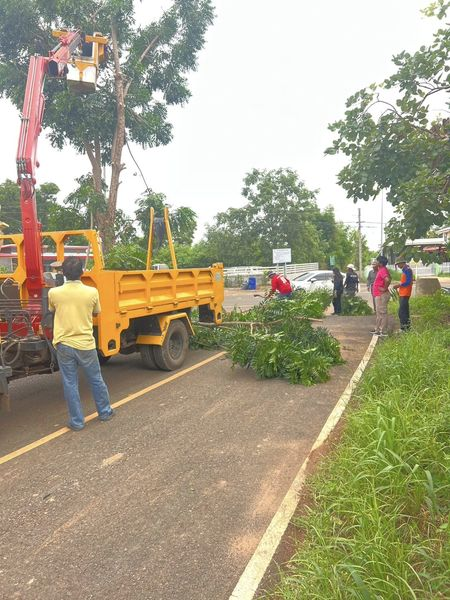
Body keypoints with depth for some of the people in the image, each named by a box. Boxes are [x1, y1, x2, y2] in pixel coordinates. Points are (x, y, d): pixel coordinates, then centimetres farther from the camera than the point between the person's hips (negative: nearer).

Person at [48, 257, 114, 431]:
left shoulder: (54, 293, -7)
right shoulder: (92, 292, -9)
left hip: (63, 345, 0)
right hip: (86, 344, 0)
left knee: (70, 384, 9)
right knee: (96, 380, 16)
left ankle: (77, 421, 16)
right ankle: (105, 412, 31)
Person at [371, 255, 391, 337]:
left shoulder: (383, 270, -20)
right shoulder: (381, 270, 12)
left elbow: (387, 280, -36)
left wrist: (385, 288, -23)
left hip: (382, 295, -11)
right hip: (379, 295, 11)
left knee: (382, 313, -5)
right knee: (379, 313, 18)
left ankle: (383, 332, 1)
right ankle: (377, 329, 29)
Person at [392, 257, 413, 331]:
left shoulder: (407, 270, -14)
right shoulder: (404, 270, 17)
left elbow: (408, 282, -21)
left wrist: (398, 285, -15)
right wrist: (398, 286, 11)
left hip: (405, 294, -10)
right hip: (402, 294, 10)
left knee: (401, 312, -11)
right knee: (405, 311, 14)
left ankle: (403, 328, -8)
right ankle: (407, 327, 21)